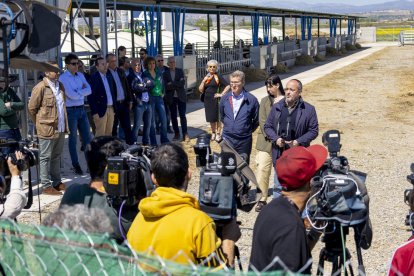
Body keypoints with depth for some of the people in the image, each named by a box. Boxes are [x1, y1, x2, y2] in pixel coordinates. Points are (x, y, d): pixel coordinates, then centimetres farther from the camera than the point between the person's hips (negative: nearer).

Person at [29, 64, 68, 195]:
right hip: (47, 129, -7)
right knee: (45, 158, 2)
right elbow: (31, 108, -8)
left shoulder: (60, 86, 11)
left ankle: (57, 182, 26)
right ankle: (47, 186, 7)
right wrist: (40, 124, 1)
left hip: (60, 129, 7)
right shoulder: (40, 87, -12)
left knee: (56, 156, 16)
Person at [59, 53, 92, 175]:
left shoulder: (81, 76, 9)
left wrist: (77, 92, -14)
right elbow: (71, 95, -20)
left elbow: (89, 90, -1)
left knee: (87, 137, 8)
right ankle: (76, 165, 15)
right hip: (71, 111, -6)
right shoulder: (63, 78, -10)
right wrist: (82, 91, -5)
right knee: (73, 139, 6)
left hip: (82, 109, 6)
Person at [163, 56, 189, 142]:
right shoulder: (165, 73, 3)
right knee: (173, 116, 5)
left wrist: (172, 84, -11)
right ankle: (176, 134, 16)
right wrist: (177, 85, -12)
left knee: (182, 116, -4)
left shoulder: (180, 71, 5)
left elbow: (182, 83, -7)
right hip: (171, 98, 1)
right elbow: (166, 86, -7)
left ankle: (185, 134, -3)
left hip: (181, 96, -1)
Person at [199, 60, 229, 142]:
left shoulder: (218, 77, -7)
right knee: (210, 117, 12)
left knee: (216, 117, 1)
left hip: (215, 99, -5)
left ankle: (218, 133, 10)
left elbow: (228, 86, -13)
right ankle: (213, 133, 24)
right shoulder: (206, 77, 9)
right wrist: (203, 81, -8)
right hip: (207, 99, 5)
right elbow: (201, 90, 4)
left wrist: (222, 94, -14)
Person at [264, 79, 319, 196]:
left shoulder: (308, 109, -2)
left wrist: (299, 142, -14)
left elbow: (314, 130, -2)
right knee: (279, 187, 9)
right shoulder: (276, 107, 8)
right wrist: (276, 139, -7)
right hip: (279, 155, 3)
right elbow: (267, 126, 12)